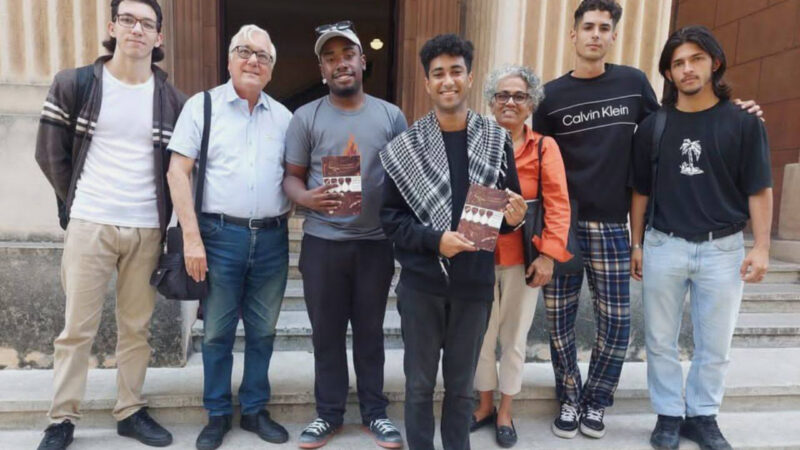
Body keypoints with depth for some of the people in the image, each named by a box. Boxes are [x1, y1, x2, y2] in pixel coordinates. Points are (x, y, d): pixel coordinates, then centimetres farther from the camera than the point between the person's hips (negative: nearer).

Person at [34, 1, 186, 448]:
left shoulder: (172, 99, 5)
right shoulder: (74, 84, 2)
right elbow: (50, 153, 6)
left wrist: (166, 216, 3)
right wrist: (76, 200, 5)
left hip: (147, 230, 2)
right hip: (89, 225, -1)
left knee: (137, 327, 9)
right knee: (77, 328, 5)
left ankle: (131, 411, 23)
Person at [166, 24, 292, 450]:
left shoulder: (284, 116, 10)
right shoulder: (202, 105, 1)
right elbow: (178, 171, -5)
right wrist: (191, 237, -12)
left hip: (272, 238, 3)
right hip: (220, 234, -2)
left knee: (262, 331, 12)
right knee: (217, 331, 8)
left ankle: (254, 410, 29)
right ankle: (217, 414, 26)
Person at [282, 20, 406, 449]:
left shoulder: (391, 116, 5)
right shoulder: (305, 117, 2)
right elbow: (292, 176, 3)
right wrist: (307, 197, -19)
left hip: (376, 242, 1)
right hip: (322, 241, 0)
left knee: (370, 330, 12)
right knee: (326, 331, 10)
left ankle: (375, 411, 28)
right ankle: (328, 413, 28)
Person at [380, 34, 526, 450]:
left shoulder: (497, 140, 1)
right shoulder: (405, 146, -4)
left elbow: (511, 205, 9)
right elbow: (389, 215, -4)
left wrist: (513, 218, -14)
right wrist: (435, 239, -19)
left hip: (474, 282, 1)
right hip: (421, 282, -1)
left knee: (462, 383, 17)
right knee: (420, 383, 13)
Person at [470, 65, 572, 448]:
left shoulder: (544, 147, -2)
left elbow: (558, 204, -6)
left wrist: (548, 253, -14)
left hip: (522, 257, -1)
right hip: (479, 255, 1)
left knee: (514, 336, 11)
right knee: (482, 333, 12)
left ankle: (505, 412, 30)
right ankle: (485, 404, 34)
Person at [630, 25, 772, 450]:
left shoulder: (743, 123, 1)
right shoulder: (653, 126, 4)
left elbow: (759, 190, 1)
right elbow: (641, 191, 7)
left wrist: (761, 246, -6)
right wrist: (636, 244, 4)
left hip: (723, 249, 0)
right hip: (663, 246, 1)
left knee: (715, 344, 11)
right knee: (661, 341, 8)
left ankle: (702, 415, 29)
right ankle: (669, 415, 25)